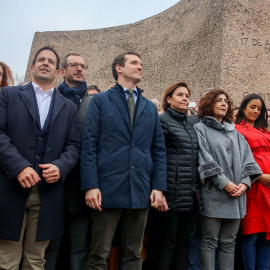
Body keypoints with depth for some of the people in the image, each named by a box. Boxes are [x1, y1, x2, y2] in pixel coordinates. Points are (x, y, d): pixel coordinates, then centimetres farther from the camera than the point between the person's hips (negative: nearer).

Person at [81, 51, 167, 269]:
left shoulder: (151, 108, 16)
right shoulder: (100, 101, 4)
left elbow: (159, 150, 12)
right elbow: (89, 145, -3)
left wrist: (159, 187, 1)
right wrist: (90, 185, -12)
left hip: (141, 191, 4)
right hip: (108, 189, -3)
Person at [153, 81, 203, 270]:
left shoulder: (191, 125, 18)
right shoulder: (163, 121, -3)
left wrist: (198, 188, 15)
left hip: (192, 194, 7)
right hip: (174, 193, -7)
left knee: (184, 241, 12)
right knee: (168, 241, 1)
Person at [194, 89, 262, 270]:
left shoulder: (234, 132, 21)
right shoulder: (200, 129, 3)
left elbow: (247, 158, 11)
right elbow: (205, 160, -9)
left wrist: (245, 182, -5)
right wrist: (224, 183, -14)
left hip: (236, 195, 5)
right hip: (213, 195, -5)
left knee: (229, 243, 9)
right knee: (210, 241, 0)